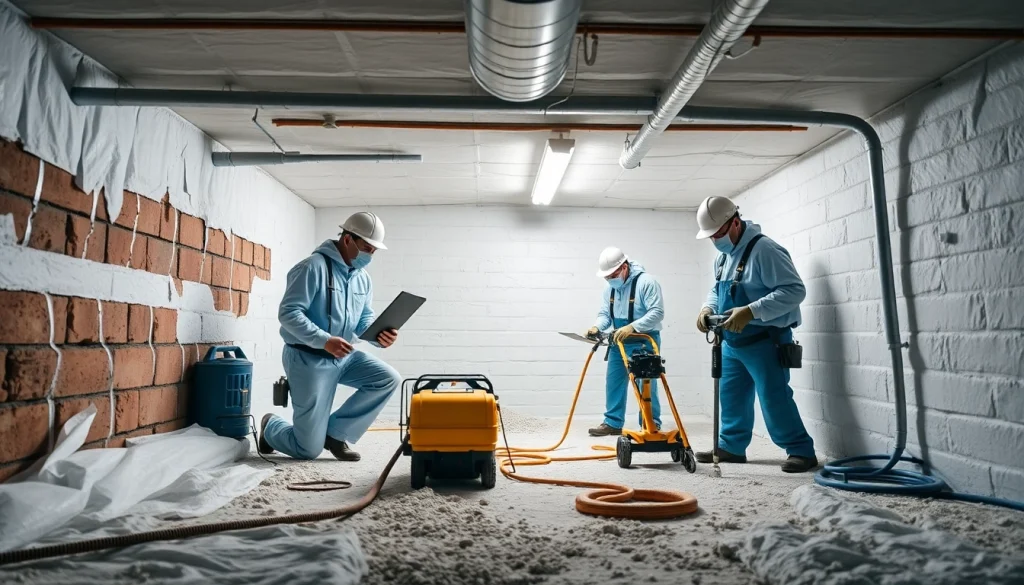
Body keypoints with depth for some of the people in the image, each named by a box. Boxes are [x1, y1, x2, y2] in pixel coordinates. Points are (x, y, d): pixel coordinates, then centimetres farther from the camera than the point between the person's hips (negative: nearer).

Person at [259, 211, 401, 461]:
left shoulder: (363, 277, 6)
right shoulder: (314, 267, -17)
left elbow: (365, 319, 7)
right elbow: (288, 313, -22)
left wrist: (378, 335, -16)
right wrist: (324, 341, -31)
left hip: (343, 356, 7)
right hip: (308, 358, -7)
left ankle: (335, 432, 2)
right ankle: (271, 426, 33)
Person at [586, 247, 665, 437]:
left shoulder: (646, 282, -17)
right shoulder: (610, 287, 6)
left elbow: (657, 313, -23)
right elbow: (605, 313, 11)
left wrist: (632, 327, -32)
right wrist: (597, 327, -12)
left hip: (644, 342, -7)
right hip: (619, 342, 7)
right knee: (614, 382, 9)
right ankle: (613, 423, 19)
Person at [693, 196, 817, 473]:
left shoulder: (764, 249, -18)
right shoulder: (724, 256, 11)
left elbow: (794, 290, -23)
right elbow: (716, 290, 23)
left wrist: (751, 311, -32)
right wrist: (707, 308, -1)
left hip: (764, 341, -9)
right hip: (732, 342, 9)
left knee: (774, 398, -8)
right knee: (731, 395, 13)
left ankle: (802, 451, 4)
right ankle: (732, 447, 25)